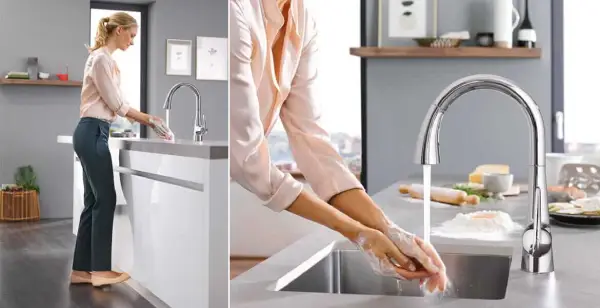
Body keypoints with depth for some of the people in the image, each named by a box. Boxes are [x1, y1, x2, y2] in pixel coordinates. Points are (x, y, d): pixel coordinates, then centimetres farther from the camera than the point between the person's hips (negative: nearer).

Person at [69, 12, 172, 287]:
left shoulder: (104, 58, 18)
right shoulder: (102, 59, -14)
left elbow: (114, 105, 20)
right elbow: (116, 104, -15)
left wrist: (145, 119, 12)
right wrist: (150, 120, -5)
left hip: (92, 134, 10)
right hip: (92, 134, -10)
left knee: (94, 201, 10)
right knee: (105, 200, -4)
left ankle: (81, 269, 15)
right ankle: (100, 270, 5)